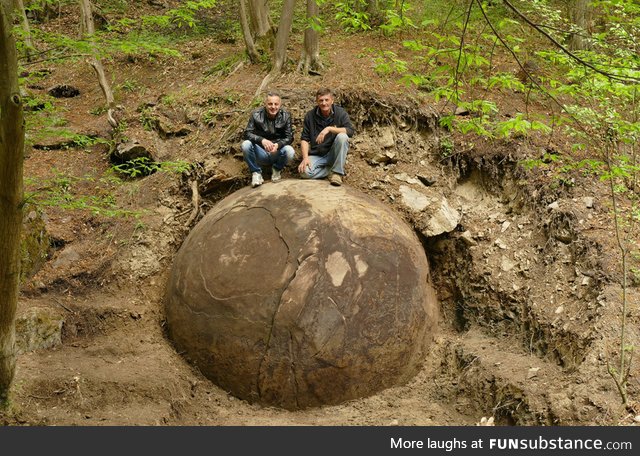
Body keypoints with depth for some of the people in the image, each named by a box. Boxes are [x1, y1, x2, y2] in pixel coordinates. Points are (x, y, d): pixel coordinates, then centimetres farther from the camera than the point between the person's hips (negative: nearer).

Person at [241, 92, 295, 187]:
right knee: (245, 145, -29)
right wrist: (262, 140, -34)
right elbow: (247, 133, -14)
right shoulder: (256, 114, -8)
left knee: (289, 151, -32)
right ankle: (256, 173, -6)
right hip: (261, 153, 0)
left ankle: (277, 169, 3)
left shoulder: (285, 115, -6)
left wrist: (278, 145, -30)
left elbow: (289, 137, -8)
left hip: (277, 153, 1)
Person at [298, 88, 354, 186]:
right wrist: (305, 158, -16)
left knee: (342, 136, -30)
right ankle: (332, 169, -2)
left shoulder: (340, 113, -6)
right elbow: (304, 139, 0)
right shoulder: (310, 116, -1)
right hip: (316, 155, 1)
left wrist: (329, 129, -30)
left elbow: (350, 131, -20)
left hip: (333, 154, -1)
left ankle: (337, 172, -19)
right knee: (305, 171, -29)